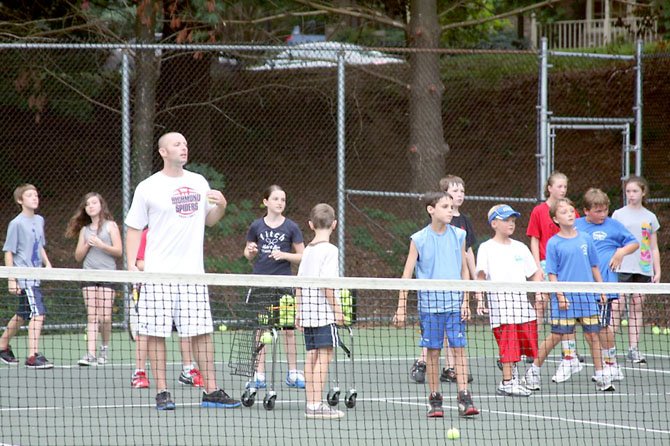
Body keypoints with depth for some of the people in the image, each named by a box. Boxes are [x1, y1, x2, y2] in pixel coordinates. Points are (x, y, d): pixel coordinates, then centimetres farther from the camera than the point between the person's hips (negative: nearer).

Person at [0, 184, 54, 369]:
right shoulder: (17, 224, -11)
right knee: (38, 314, -16)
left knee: (22, 315, 18)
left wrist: (47, 263, 9)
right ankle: (33, 356, -16)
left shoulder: (39, 220, 12)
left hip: (34, 276, 8)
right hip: (23, 277, -8)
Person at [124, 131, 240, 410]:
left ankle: (211, 390, 6)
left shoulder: (199, 183, 12)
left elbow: (209, 220, 23)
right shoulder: (148, 188, 0)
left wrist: (221, 206, 2)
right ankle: (162, 392, 4)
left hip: (193, 272, 3)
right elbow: (134, 229, 2)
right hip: (158, 273, -3)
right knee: (157, 333, -3)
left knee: (202, 332, 2)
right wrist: (131, 265, -8)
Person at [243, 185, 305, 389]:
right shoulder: (256, 226, 5)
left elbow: (302, 256, 4)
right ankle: (259, 375, 8)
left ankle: (293, 373, 9)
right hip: (260, 283, 1)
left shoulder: (291, 227, 1)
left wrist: (284, 255, -13)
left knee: (288, 329, 1)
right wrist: (251, 251, -7)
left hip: (283, 283, -1)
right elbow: (248, 254, 16)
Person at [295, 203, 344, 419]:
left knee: (312, 356, 10)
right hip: (324, 312, -8)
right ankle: (317, 405, -11)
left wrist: (298, 310, 19)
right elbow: (327, 283, -17)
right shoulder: (329, 250, -11)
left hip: (308, 312, 8)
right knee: (324, 356, -7)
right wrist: (337, 309, -12)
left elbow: (299, 283, 13)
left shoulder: (308, 250, 11)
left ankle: (311, 404, 11)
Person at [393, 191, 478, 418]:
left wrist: (465, 301, 4)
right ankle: (434, 400, 10)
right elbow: (407, 274, 1)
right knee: (433, 351, 3)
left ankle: (464, 399, -8)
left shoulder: (458, 236, 6)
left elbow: (464, 270, 12)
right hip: (430, 302, -1)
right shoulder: (419, 239, -1)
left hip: (454, 301, 1)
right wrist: (401, 306, -2)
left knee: (459, 348, -5)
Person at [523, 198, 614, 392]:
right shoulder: (553, 243, -4)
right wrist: (560, 296, -11)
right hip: (564, 299, -4)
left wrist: (601, 289, 14)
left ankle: (601, 377, 11)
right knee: (555, 336, -4)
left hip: (587, 297, 4)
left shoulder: (585, 239, 8)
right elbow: (552, 273, -3)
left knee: (592, 335, 4)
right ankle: (533, 371, 9)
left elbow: (594, 266, 16)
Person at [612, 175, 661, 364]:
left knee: (637, 309, 3)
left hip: (643, 269, 3)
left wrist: (657, 271, 7)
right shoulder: (619, 215, 5)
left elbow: (654, 248, 14)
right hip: (622, 268, -3)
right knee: (617, 307, -10)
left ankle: (633, 349, 5)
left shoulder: (650, 217, 12)